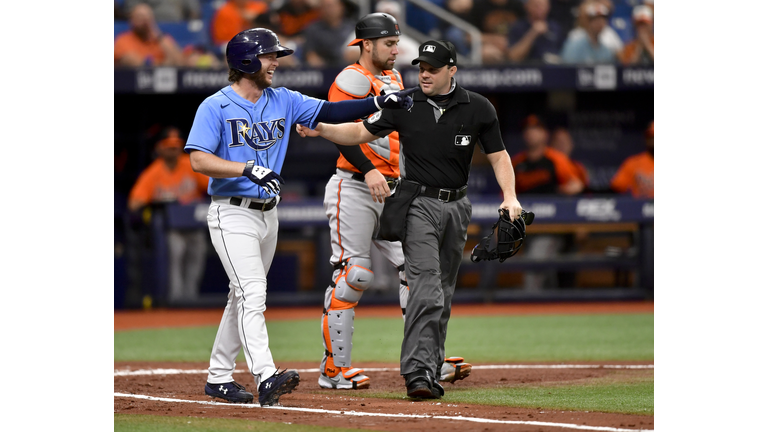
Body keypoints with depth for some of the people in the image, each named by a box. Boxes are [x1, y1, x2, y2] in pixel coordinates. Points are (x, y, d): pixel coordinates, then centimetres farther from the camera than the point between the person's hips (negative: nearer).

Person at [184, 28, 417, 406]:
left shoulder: (283, 102, 9)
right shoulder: (215, 107, -10)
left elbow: (330, 112, 3)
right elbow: (199, 160, -19)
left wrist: (378, 103, -10)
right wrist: (248, 169, -30)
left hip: (268, 214, 7)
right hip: (232, 214, -7)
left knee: (244, 298, 13)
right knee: (252, 296, -18)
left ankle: (218, 377, 22)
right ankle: (266, 378, -28)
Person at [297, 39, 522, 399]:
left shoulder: (478, 108, 1)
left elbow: (498, 154, 4)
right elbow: (362, 132, 5)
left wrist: (510, 196, -10)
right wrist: (321, 130, -11)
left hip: (456, 206, 3)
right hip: (419, 204, -3)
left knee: (444, 293, 10)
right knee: (426, 288, -18)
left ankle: (431, 372, 21)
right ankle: (418, 372, -25)